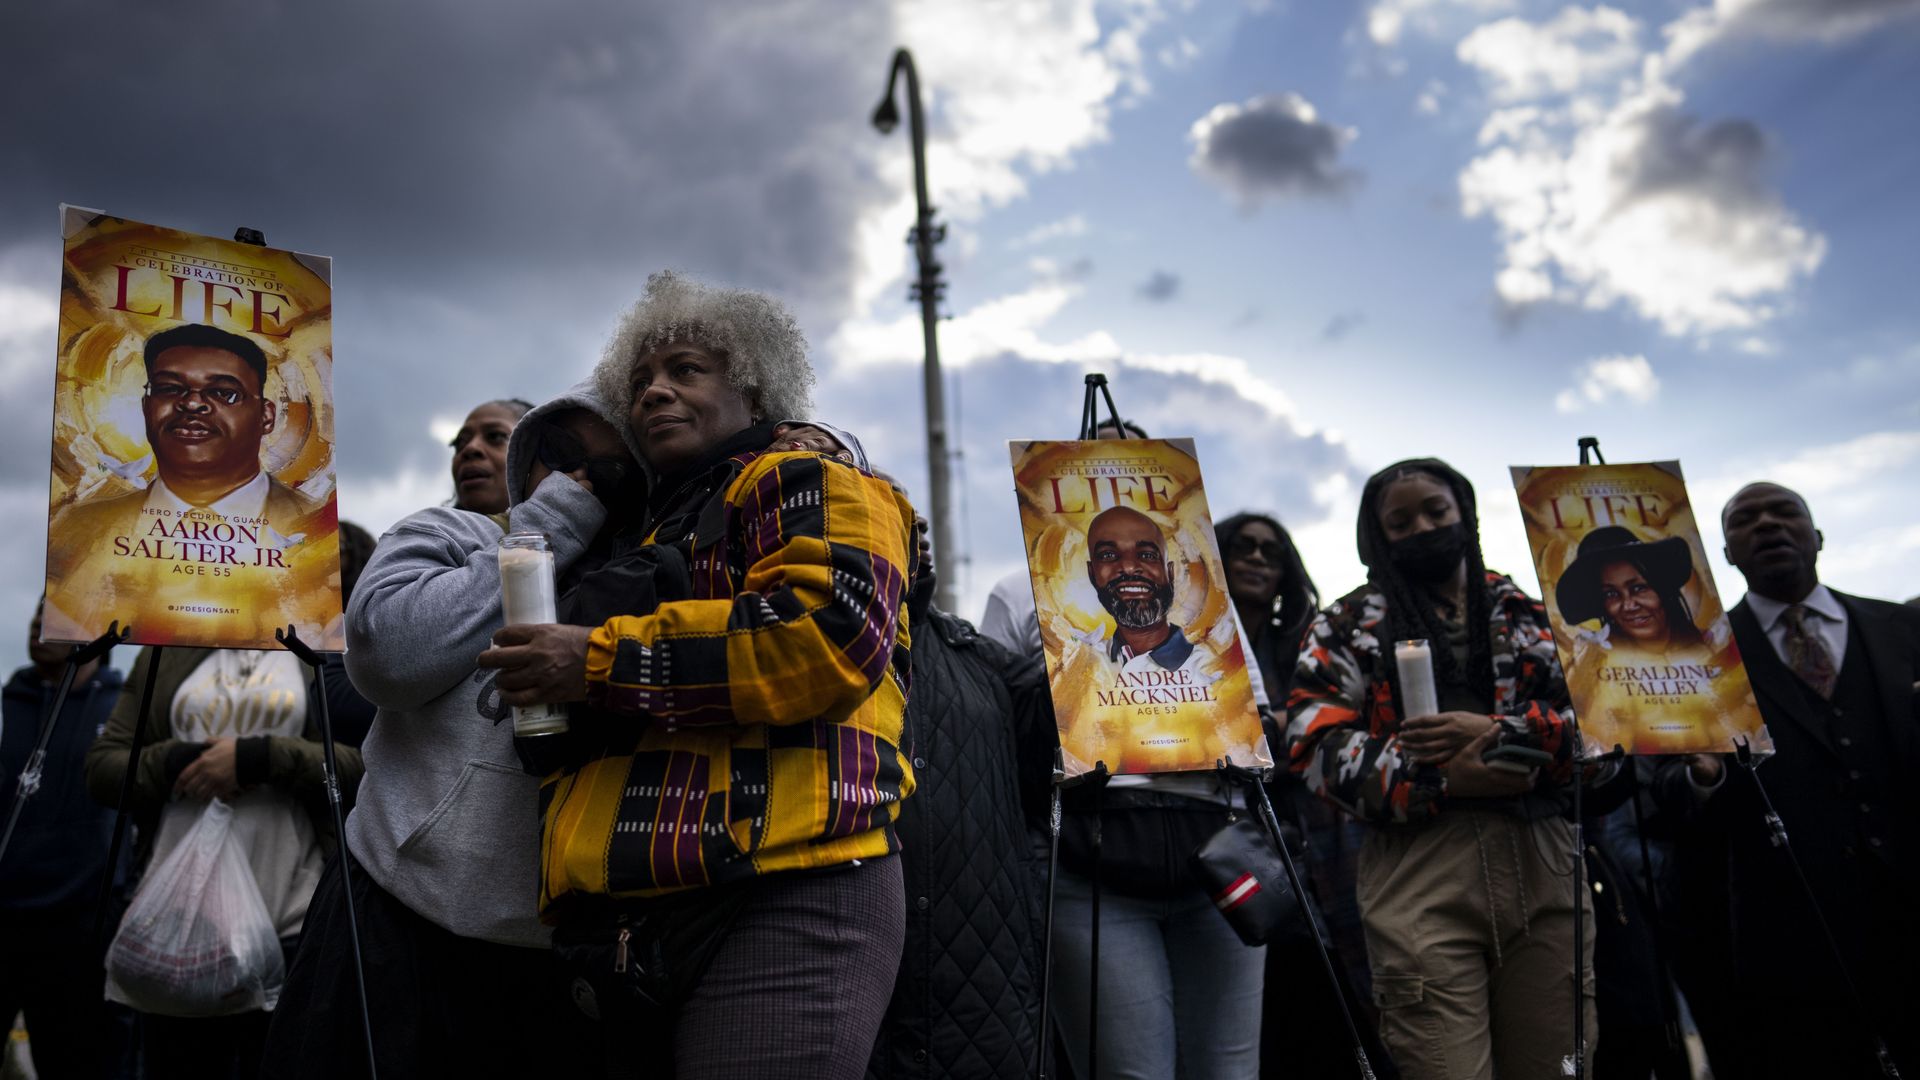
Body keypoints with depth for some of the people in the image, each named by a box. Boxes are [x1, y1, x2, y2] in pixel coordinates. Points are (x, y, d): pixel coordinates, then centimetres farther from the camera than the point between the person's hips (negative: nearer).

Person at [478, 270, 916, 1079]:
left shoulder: (805, 482, 4)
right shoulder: (648, 538, 29)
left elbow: (832, 632, -18)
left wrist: (601, 662, -14)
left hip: (783, 899, -8)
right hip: (630, 924, 9)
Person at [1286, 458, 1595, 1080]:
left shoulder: (1534, 612, 18)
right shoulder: (1348, 628, 10)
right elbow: (1318, 750, -3)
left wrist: (1501, 733, -12)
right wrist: (1443, 779, -15)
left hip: (1544, 868, 3)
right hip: (1420, 876, -3)